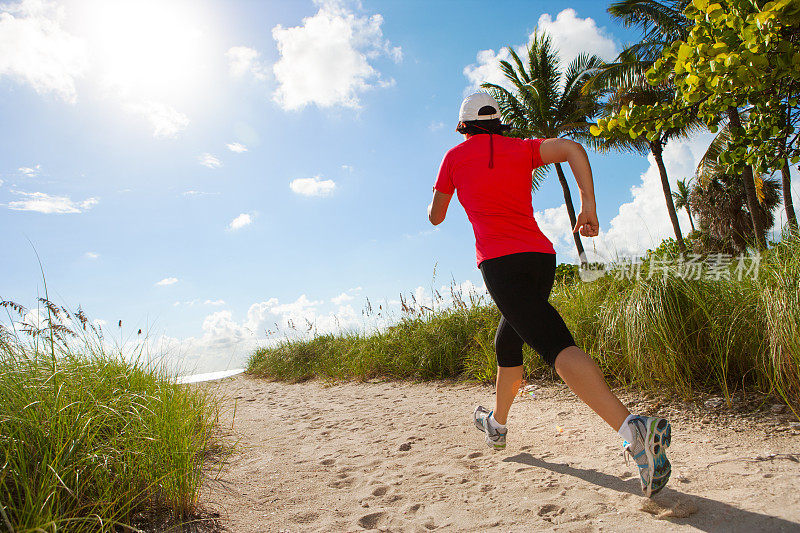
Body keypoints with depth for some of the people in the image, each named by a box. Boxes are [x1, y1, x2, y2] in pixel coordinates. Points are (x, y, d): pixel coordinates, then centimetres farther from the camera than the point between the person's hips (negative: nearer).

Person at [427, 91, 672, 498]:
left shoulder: (455, 157, 13)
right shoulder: (523, 149, 18)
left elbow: (436, 217, 20)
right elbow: (572, 148, -1)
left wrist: (437, 198, 43)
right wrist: (589, 206, -4)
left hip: (500, 262, -5)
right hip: (542, 256, 6)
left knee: (557, 346, -18)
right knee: (507, 342, 22)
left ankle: (632, 428, -36)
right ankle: (496, 424, 39)